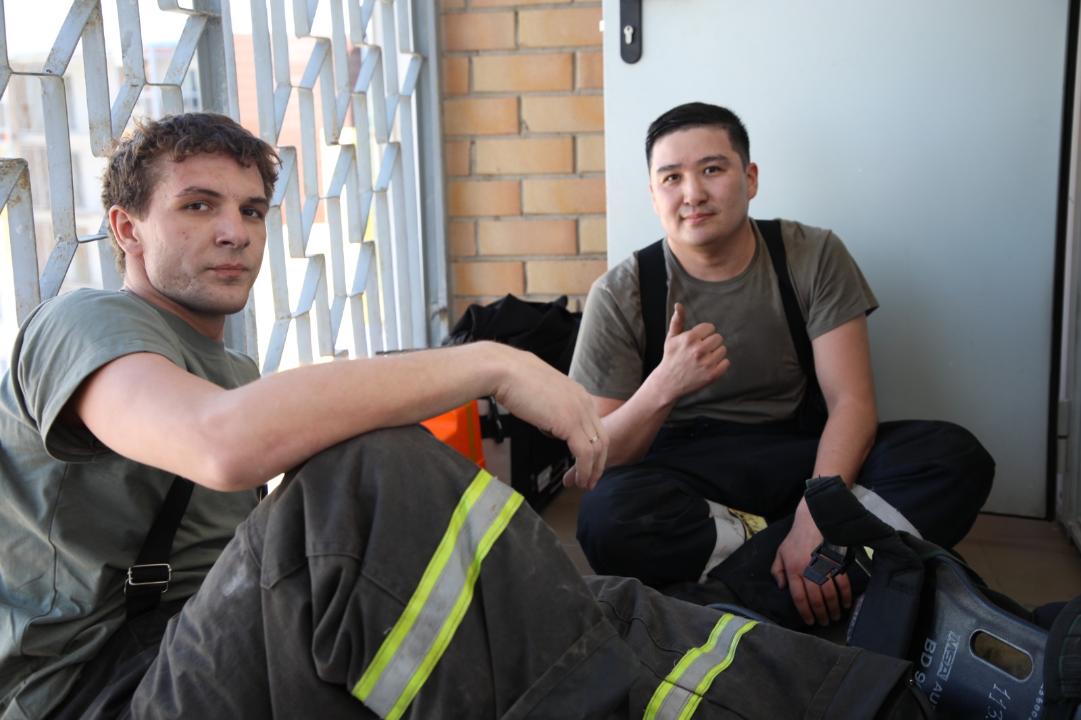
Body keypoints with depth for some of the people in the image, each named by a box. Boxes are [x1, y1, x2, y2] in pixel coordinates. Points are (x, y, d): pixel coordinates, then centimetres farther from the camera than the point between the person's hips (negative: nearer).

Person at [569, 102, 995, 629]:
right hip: (686, 475, -2)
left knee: (955, 454, -24)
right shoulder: (621, 294, -7)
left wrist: (814, 521, -29)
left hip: (802, 461, 3)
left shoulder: (814, 257, -3)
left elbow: (851, 402, -11)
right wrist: (664, 387, -30)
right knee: (607, 516, -36)